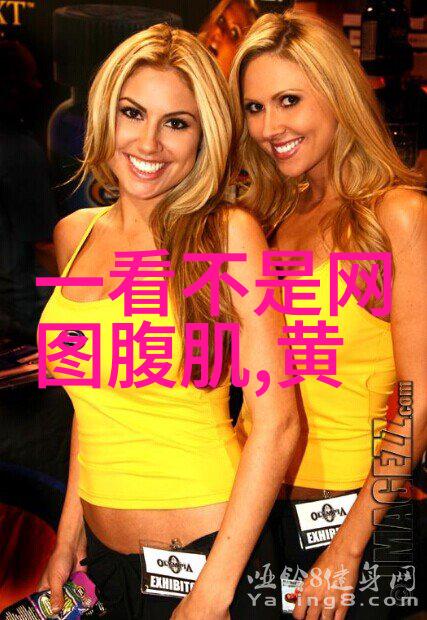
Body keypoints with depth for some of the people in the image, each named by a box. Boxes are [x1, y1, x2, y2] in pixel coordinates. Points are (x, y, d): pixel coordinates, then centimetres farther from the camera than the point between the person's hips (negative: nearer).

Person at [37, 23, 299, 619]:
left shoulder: (227, 233, -15)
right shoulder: (75, 234, 1)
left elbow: (278, 422, -17)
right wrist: (70, 529, 10)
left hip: (210, 550, -5)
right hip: (105, 556, 5)